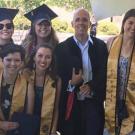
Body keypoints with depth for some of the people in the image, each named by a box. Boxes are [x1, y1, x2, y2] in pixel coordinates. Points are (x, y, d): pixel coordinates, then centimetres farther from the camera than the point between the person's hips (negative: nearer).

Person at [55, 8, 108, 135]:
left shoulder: (100, 46, 5)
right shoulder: (62, 47, 1)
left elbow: (104, 72, 1)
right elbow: (59, 76, -1)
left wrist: (91, 86, -15)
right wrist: (70, 83, -20)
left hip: (94, 103, 1)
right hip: (71, 103, -1)